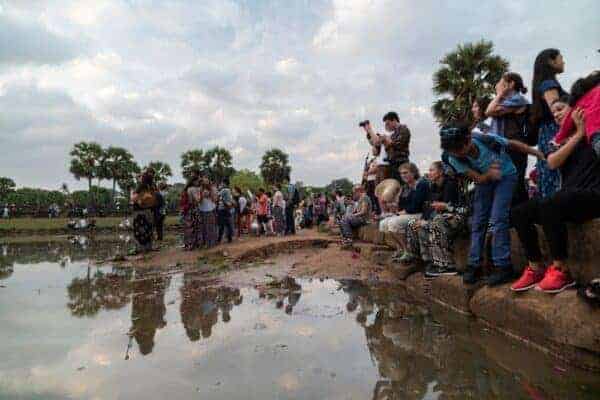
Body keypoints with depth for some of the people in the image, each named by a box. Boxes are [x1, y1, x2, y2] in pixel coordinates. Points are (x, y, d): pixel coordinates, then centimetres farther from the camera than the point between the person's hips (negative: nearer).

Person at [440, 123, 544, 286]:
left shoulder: (487, 139, -31)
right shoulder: (455, 159, -24)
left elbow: (514, 144, -12)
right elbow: (478, 178, -19)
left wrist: (539, 154, -5)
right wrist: (489, 173, -41)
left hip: (506, 176, -3)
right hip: (484, 180, 3)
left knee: (497, 219, -15)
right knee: (478, 221, 1)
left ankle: (503, 266, -7)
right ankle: (474, 265, 9)